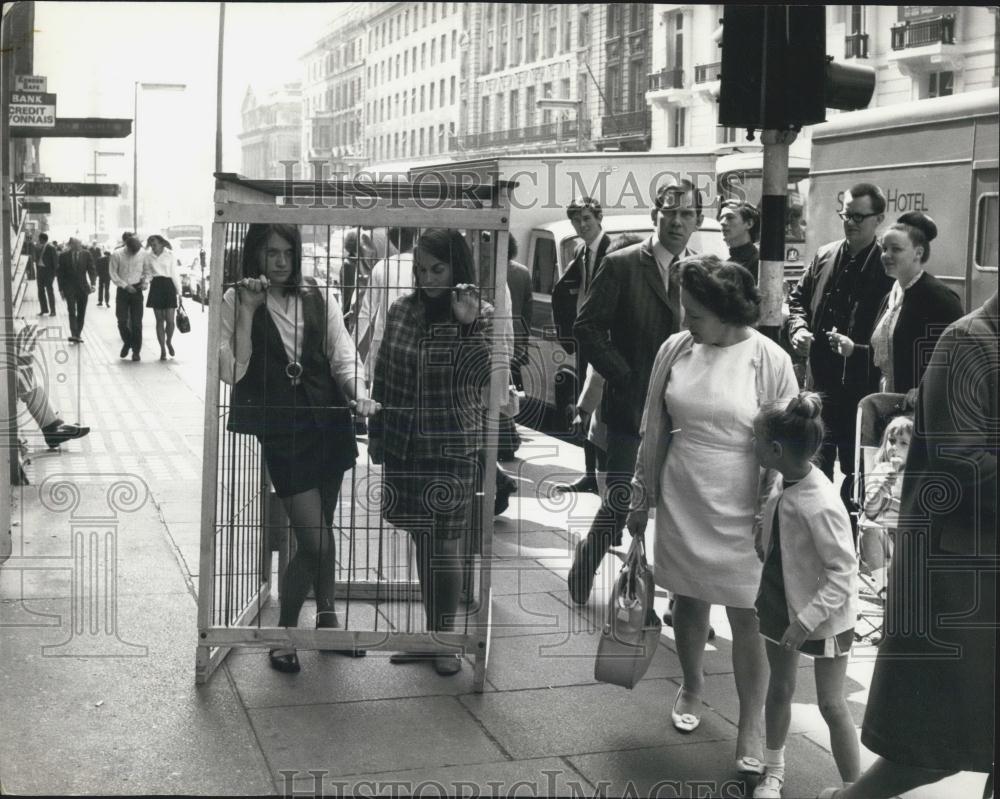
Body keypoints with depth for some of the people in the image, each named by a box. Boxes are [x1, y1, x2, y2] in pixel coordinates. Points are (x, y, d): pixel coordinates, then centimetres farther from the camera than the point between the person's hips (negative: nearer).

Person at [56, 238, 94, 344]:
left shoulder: (86, 254, 0)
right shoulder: (63, 256, -2)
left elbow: (91, 269, 3)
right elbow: (59, 273, 2)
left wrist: (92, 284, -9)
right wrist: (61, 289, -1)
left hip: (83, 287, 2)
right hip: (69, 288, -2)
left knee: (81, 313, 5)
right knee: (72, 311, -13)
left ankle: (78, 335, 13)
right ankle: (74, 334, -19)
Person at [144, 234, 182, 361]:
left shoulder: (170, 255, 0)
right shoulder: (148, 257, 6)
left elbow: (175, 274, 2)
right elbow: (147, 273, 14)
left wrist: (179, 292, 0)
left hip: (168, 286, -2)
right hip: (156, 287, 2)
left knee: (170, 320, -7)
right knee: (160, 320, 3)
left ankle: (169, 342, 21)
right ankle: (162, 349, 11)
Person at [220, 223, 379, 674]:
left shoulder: (317, 299, 5)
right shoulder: (235, 301, -3)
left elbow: (343, 356, 2)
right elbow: (231, 371, -12)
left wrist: (359, 394, -17)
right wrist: (249, 310, -19)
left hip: (329, 426, 4)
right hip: (280, 431, -4)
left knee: (320, 531, 15)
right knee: (317, 541, -8)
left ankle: (326, 618, 34)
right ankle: (284, 631, 13)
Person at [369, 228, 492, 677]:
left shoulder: (481, 316, -7)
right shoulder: (402, 310, 4)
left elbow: (481, 377, -18)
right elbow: (383, 378, 11)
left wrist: (468, 325, -26)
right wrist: (377, 437, 13)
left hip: (451, 450, -4)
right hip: (404, 447, 4)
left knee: (445, 545, 3)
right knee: (422, 542, 13)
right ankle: (430, 635, 26)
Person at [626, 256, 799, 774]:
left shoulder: (770, 361, -12)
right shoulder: (675, 349, -2)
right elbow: (653, 430, 7)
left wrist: (770, 518, -7)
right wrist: (640, 498, 10)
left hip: (739, 512, -3)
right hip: (680, 504, 3)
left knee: (746, 617, 2)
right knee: (688, 599, 16)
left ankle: (751, 726, 15)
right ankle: (691, 687, 40)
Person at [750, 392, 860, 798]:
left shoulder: (821, 505, -30)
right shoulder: (783, 484, -6)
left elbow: (843, 573, -26)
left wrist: (807, 619, -26)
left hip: (823, 615, -7)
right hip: (780, 600, 8)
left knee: (831, 704, 2)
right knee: (780, 687, 19)